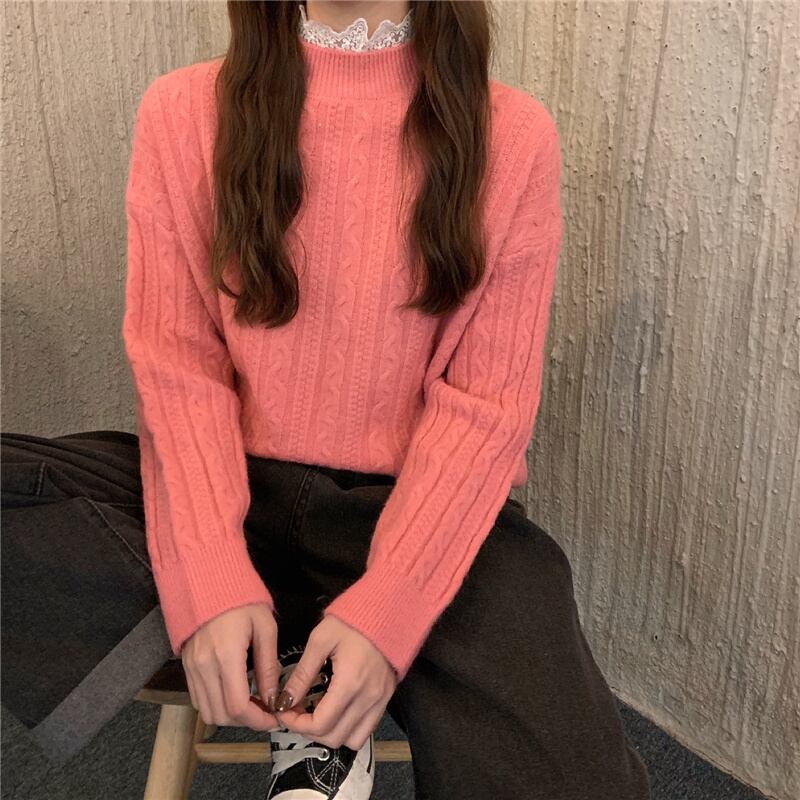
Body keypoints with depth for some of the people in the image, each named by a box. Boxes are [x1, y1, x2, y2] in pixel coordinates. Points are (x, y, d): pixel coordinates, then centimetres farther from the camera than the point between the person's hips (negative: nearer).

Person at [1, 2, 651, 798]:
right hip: (238, 492, 2)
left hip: (428, 508, -1)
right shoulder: (184, 111, 1)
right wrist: (209, 580, -18)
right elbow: (175, 365, -4)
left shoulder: (511, 134, -3)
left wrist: (386, 607, -18)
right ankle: (295, 688, -14)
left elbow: (485, 402, -7)